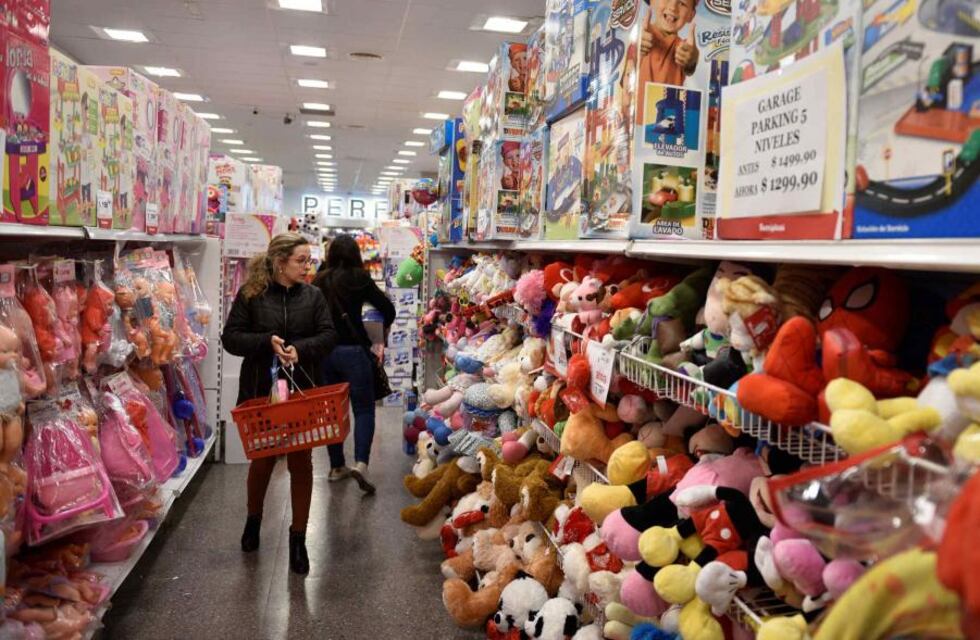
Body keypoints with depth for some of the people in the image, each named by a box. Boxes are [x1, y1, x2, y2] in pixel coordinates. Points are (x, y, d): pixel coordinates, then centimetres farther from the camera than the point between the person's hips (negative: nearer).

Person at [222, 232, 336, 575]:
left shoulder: (312, 295, 1)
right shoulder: (251, 294, -4)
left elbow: (328, 335, -4)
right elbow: (230, 338, -6)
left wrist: (300, 348, -21)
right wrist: (267, 341, -21)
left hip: (303, 392, 1)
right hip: (261, 391, -1)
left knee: (301, 462, 4)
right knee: (262, 459, 14)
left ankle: (298, 538, 18)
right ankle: (253, 519, 42)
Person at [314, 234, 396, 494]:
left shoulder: (319, 280, 6)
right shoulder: (358, 278, -4)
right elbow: (387, 308, -3)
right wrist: (385, 327, 16)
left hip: (324, 350, 4)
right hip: (351, 349, -4)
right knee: (364, 408, 2)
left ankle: (336, 466, 22)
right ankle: (360, 463, -15)